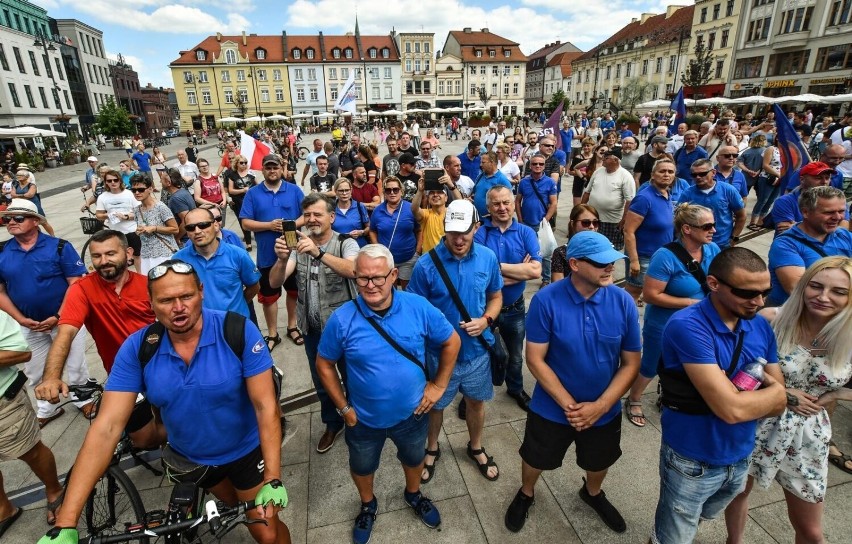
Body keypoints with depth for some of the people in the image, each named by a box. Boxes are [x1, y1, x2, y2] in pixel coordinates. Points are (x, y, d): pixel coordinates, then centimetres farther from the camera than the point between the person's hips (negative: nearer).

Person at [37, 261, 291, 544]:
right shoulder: (136, 348, -18)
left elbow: (265, 406, -25)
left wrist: (273, 480, -29)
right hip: (189, 458, 3)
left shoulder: (239, 331, -27)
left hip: (245, 451, -3)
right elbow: (107, 428, -20)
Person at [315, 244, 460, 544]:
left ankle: (413, 494, 62)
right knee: (362, 467, 27)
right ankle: (367, 505, 60)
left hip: (412, 413, 1)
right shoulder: (342, 319, -22)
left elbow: (451, 342, -7)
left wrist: (438, 385, -6)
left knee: (414, 459, 29)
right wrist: (343, 408, -8)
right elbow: (324, 365, -8)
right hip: (364, 418, 0)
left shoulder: (419, 307, -21)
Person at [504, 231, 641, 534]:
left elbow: (631, 363, -9)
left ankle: (592, 493, 63)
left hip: (605, 410, 3)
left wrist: (599, 406, -17)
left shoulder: (623, 302, -16)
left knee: (599, 461, 29)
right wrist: (569, 405, -21)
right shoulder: (546, 301, -24)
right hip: (551, 408, -2)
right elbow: (535, 360, -19)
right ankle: (526, 495, 55)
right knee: (536, 459, 22)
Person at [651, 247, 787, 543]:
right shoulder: (687, 326, -28)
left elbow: (779, 404, -3)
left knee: (700, 519, 32)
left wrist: (741, 397, -21)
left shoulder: (761, 327, -5)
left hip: (740, 458, 6)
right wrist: (774, 391, -13)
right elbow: (731, 409, -30)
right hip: (693, 462, -6)